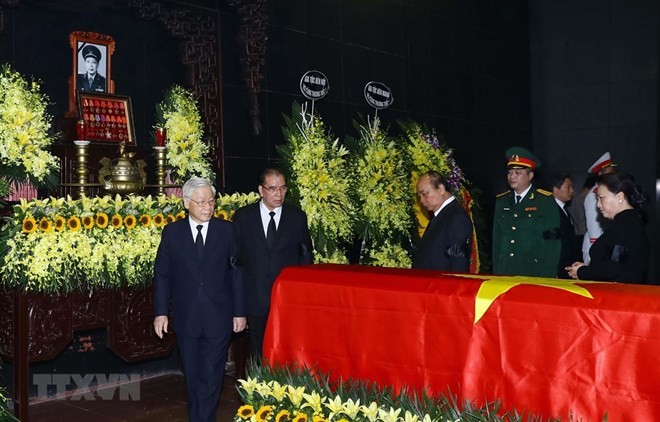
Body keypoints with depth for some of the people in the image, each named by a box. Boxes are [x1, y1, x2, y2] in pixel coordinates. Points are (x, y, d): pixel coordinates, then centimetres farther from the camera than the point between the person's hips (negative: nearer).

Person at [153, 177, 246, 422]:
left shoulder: (227, 230, -1)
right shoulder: (172, 232, 1)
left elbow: (236, 273, 0)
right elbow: (162, 274, 3)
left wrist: (239, 312, -2)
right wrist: (161, 312, -2)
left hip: (218, 317, -2)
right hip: (186, 318, 2)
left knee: (210, 377, -2)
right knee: (192, 377, 14)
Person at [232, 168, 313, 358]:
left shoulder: (298, 217, 3)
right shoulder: (243, 216, 3)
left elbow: (306, 255, 10)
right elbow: (234, 256, 7)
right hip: (255, 298, 1)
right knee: (259, 354, 11)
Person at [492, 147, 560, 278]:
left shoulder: (546, 200, -4)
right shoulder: (501, 201, 10)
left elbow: (552, 241, -5)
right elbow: (497, 239, 12)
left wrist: (549, 276, -10)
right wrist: (496, 272, 8)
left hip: (535, 273, -4)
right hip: (504, 273, 4)